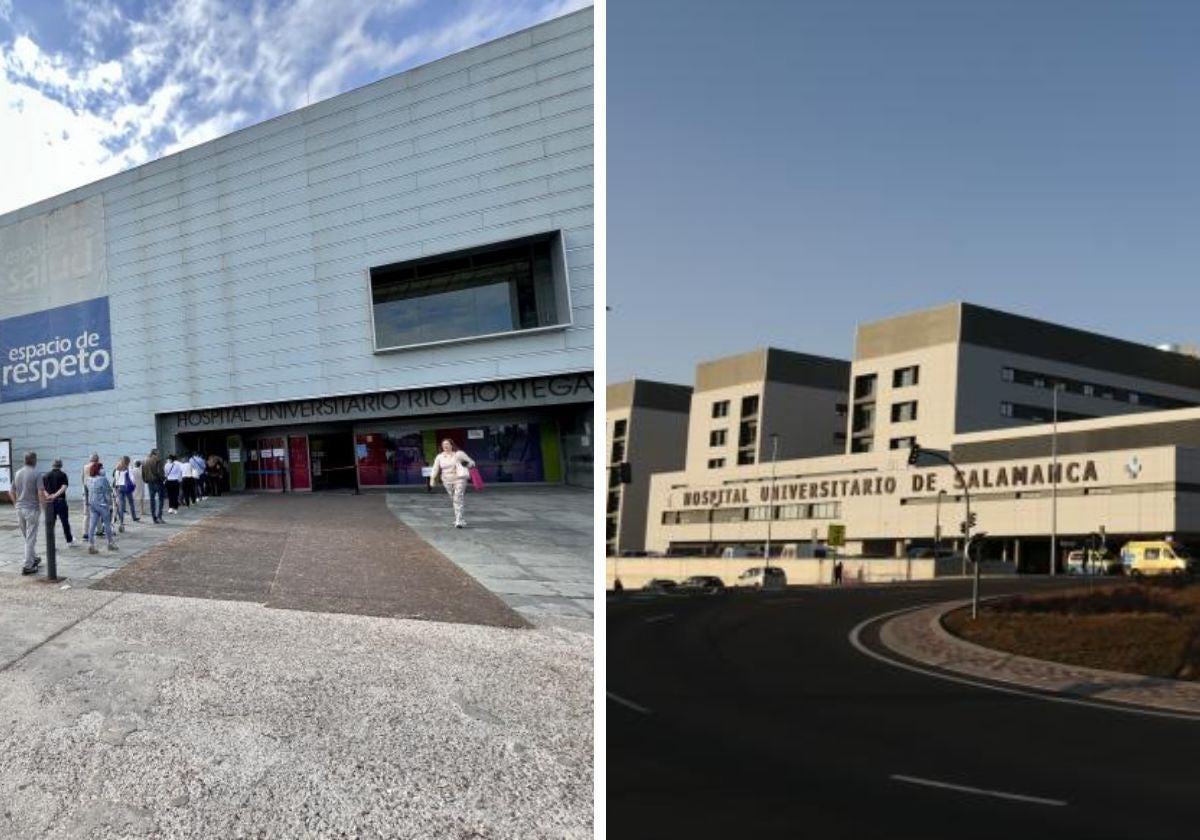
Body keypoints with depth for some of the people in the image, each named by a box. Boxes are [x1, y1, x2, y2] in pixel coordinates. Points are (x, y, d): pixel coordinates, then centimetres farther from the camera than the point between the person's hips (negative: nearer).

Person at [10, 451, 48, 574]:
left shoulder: (17, 473, 7)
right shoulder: (36, 474, -13)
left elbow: (11, 492, 13)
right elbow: (41, 493, -18)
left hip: (19, 509, 6)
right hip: (32, 509, -6)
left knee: (27, 537, 19)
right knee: (31, 538, -1)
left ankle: (33, 559, 33)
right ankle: (27, 566, 0)